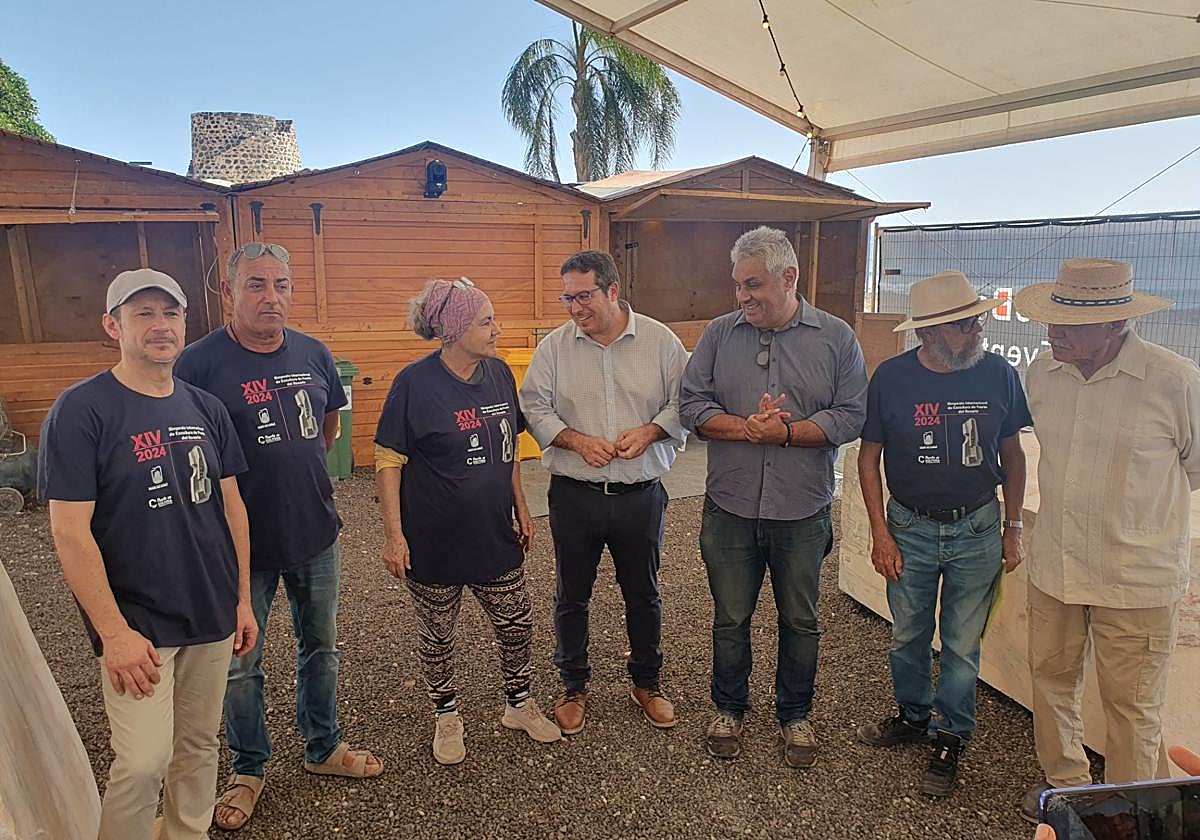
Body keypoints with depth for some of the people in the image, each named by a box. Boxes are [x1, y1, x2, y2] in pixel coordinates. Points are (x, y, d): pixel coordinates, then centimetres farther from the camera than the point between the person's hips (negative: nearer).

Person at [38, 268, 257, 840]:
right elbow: (70, 531, -13)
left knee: (199, 745, 16)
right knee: (143, 763, -4)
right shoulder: (81, 410, -11)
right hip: (137, 624, -5)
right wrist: (114, 633, -15)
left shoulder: (205, 408, 4)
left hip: (213, 617, 5)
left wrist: (242, 599, 9)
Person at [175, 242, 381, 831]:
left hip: (316, 533, 5)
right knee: (241, 662, 12)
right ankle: (248, 770, 35)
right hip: (243, 541, -4)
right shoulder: (199, 363, -15)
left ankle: (323, 748, 39)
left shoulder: (313, 353, 0)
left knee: (320, 646, 19)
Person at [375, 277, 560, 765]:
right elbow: (388, 462, -13)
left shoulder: (499, 374, 0)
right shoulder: (415, 383, -16)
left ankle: (519, 704, 38)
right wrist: (394, 534, -15)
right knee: (437, 634, 13)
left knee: (516, 622, 14)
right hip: (433, 539, -5)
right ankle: (447, 716, 37)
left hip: (495, 533, 5)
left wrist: (520, 507, 12)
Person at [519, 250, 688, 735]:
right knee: (571, 596, 13)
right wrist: (578, 441, -15)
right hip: (574, 495, 0)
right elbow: (534, 408, 0)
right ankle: (573, 686, 34)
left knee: (643, 594, 16)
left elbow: (683, 404, 1)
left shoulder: (660, 341, -2)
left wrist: (649, 432, -17)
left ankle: (646, 683, 37)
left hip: (641, 495, 0)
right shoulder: (554, 347, -1)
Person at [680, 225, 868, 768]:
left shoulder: (836, 338, -2)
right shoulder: (719, 333, 1)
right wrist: (746, 428, -18)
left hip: (802, 512, 0)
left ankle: (795, 714, 37)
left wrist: (786, 432, -18)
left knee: (800, 622, 15)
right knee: (730, 618, 14)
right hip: (731, 507, 1)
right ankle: (729, 709, 36)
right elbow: (692, 405, -2)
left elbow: (850, 417, -6)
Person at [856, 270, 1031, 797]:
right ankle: (913, 716, 40)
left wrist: (1013, 528, 4)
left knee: (963, 644, 10)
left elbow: (1012, 454, 5)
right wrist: (880, 532, -6)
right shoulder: (892, 378, -12)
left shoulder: (999, 375, -8)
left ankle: (950, 738, 30)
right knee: (908, 636, 15)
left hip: (977, 530, 0)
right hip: (910, 528, 0)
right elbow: (869, 457, -3)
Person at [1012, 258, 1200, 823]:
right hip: (1052, 565, 5)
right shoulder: (1041, 373, -2)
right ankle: (1066, 785, 41)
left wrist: (1143, 503, 9)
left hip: (1138, 579, -4)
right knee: (1050, 679, 18)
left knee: (1131, 706, 10)